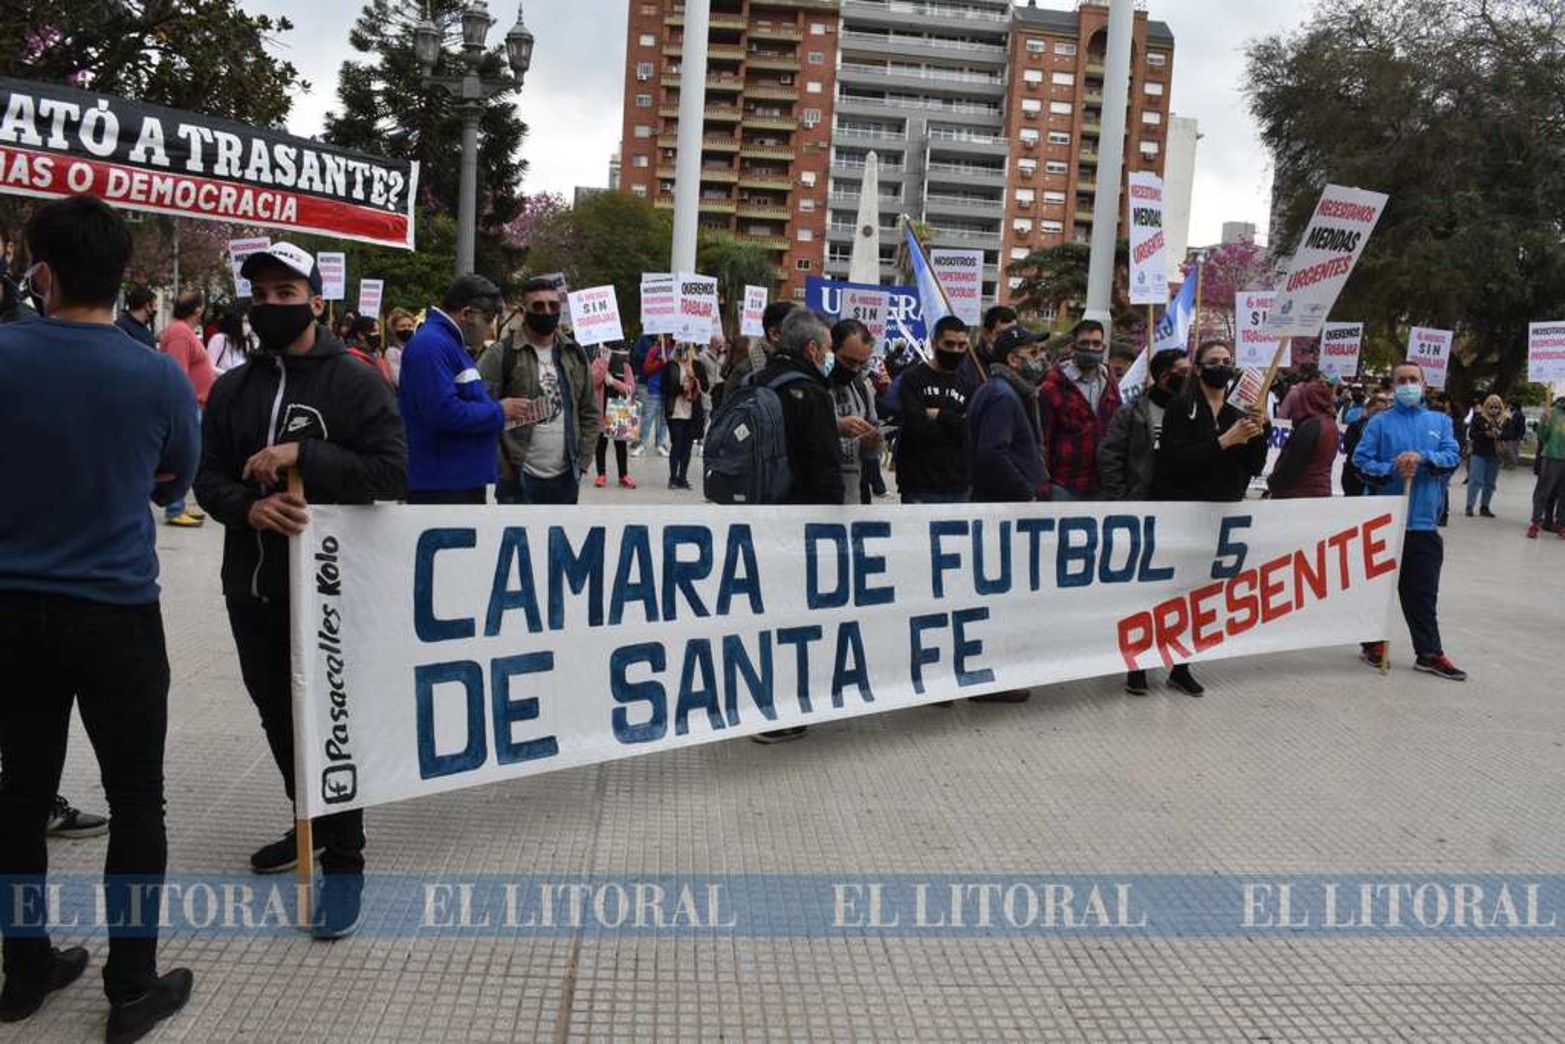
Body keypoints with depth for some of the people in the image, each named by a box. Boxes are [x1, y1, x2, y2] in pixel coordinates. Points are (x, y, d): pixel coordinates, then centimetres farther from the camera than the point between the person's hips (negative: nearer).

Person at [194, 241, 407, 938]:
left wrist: (302, 454, -22)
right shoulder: (232, 388, 9)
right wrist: (248, 507, -16)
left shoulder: (356, 382, -6)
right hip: (251, 583, 6)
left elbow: (390, 472, -14)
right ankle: (311, 823, 38)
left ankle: (343, 861, 11)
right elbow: (207, 476, 6)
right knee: (277, 713, 18)